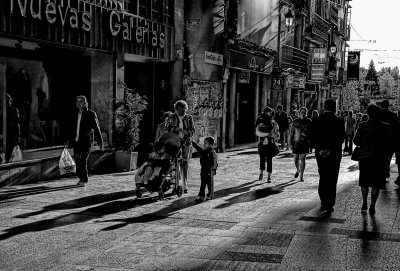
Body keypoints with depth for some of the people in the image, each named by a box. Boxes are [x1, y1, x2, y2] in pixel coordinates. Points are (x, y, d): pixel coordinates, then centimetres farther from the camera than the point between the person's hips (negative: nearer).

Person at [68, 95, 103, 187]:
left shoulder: (91, 114, -2)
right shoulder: (76, 114, 13)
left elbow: (96, 128, 0)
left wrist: (99, 141, -2)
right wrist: (70, 140, 19)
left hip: (86, 141, -5)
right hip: (76, 141, 5)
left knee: (83, 160, -12)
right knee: (78, 161, 5)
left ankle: (84, 180, -5)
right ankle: (81, 179, 16)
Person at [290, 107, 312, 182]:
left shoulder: (308, 122, 2)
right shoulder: (295, 121, 5)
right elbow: (292, 132, 8)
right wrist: (291, 143, 4)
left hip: (305, 142, -2)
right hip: (296, 142, 2)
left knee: (302, 159, -6)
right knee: (296, 159, 6)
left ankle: (301, 176, -2)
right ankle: (298, 170, 36)